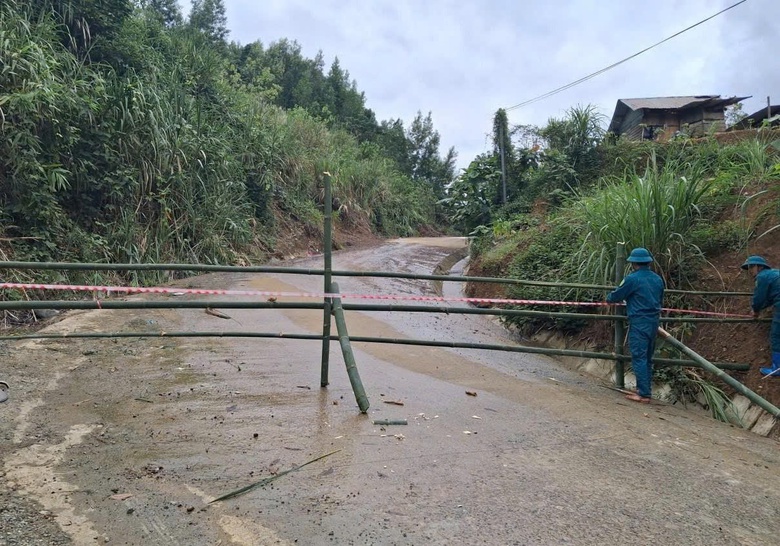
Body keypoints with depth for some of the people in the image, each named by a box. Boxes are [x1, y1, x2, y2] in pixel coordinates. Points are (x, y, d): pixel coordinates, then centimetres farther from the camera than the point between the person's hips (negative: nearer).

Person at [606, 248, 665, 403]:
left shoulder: (632, 278, -13)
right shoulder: (658, 279, 10)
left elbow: (616, 296, -3)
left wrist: (609, 298, 19)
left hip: (639, 323, -7)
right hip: (654, 322, 7)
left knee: (639, 358, -4)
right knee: (648, 358, 15)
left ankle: (644, 394, -5)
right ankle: (645, 389, 22)